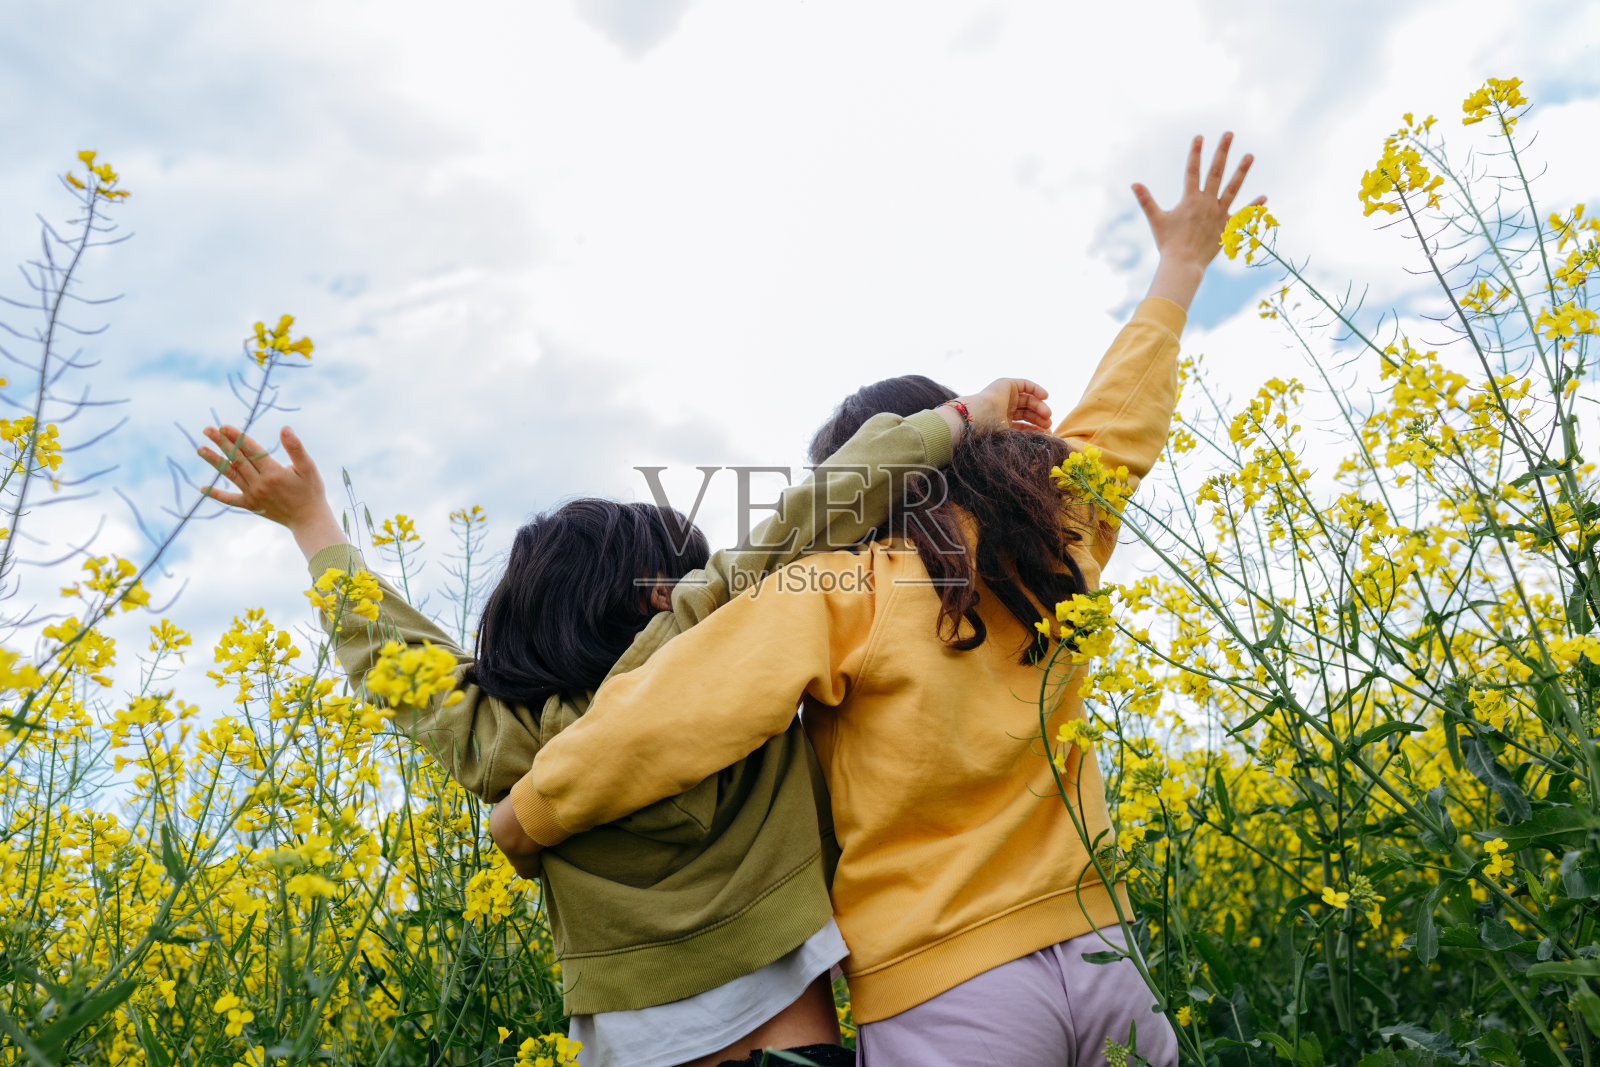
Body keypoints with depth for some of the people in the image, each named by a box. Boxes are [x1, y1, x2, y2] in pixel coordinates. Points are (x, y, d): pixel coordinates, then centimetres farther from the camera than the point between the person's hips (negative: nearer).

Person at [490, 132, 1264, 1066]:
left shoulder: (832, 594, -12)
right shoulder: (1054, 543, 4)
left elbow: (665, 718, -22)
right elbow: (1116, 423, 20)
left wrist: (524, 820, -7)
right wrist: (1178, 271, 34)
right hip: (1096, 953, 5)